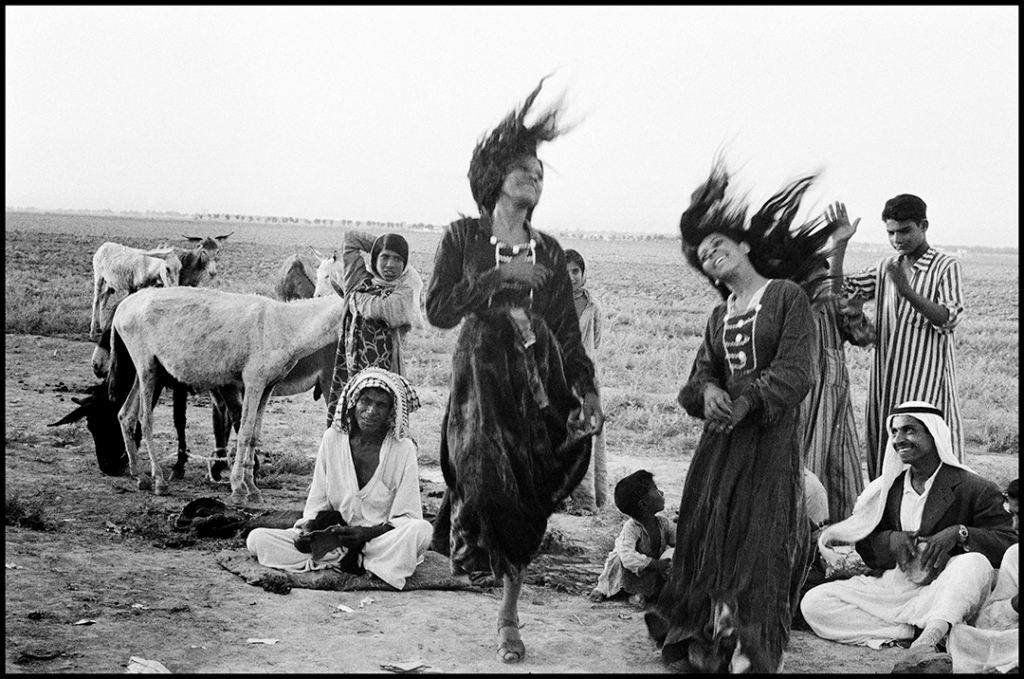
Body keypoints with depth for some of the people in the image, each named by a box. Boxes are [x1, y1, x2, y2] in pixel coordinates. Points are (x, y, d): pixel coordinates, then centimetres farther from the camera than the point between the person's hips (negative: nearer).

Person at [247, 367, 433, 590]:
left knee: (421, 530, -36)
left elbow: (407, 517, -8)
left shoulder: (403, 448, -8)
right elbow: (317, 501, 6)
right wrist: (308, 528, -15)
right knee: (256, 539, -15)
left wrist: (367, 533, -23)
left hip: (381, 537, -3)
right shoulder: (333, 438, 1)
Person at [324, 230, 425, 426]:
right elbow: (351, 236, 21)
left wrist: (356, 293, 4)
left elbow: (372, 308, -15)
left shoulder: (404, 294, -1)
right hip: (349, 373, 6)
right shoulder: (362, 282, 14)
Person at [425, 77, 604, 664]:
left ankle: (509, 612, 14)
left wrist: (587, 389, -3)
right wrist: (500, 276, -12)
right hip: (483, 374, -2)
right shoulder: (463, 237, 4)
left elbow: (568, 330, 9)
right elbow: (438, 310, -6)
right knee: (492, 479, -19)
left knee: (528, 502, 1)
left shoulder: (549, 251, 12)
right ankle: (509, 610, -1)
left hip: (541, 380, 2)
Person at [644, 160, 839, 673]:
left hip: (772, 435, -6)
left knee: (760, 540, -5)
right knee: (706, 532, 3)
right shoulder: (720, 316, 16)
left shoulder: (787, 296, -2)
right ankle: (704, 639, 13)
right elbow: (700, 374, 8)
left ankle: (749, 652, 0)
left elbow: (797, 372, -11)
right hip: (721, 437, 6)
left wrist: (747, 401, -23)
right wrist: (708, 392, -16)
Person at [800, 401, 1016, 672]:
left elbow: (1007, 543, -8)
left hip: (938, 594, -4)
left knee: (975, 563, -34)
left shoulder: (976, 489, -3)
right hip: (890, 586, 5)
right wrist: (889, 540, -10)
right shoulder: (886, 488, 12)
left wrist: (959, 533, -24)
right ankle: (915, 632, -21)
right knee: (813, 603, -15)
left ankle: (929, 637, -47)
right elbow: (865, 545, 13)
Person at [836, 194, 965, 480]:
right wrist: (840, 244, 0)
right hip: (886, 379, 5)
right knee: (883, 451, 7)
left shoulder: (946, 267, -2)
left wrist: (908, 293, -29)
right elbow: (839, 290, 9)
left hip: (927, 380, -5)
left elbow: (949, 318, -15)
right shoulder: (885, 268, 15)